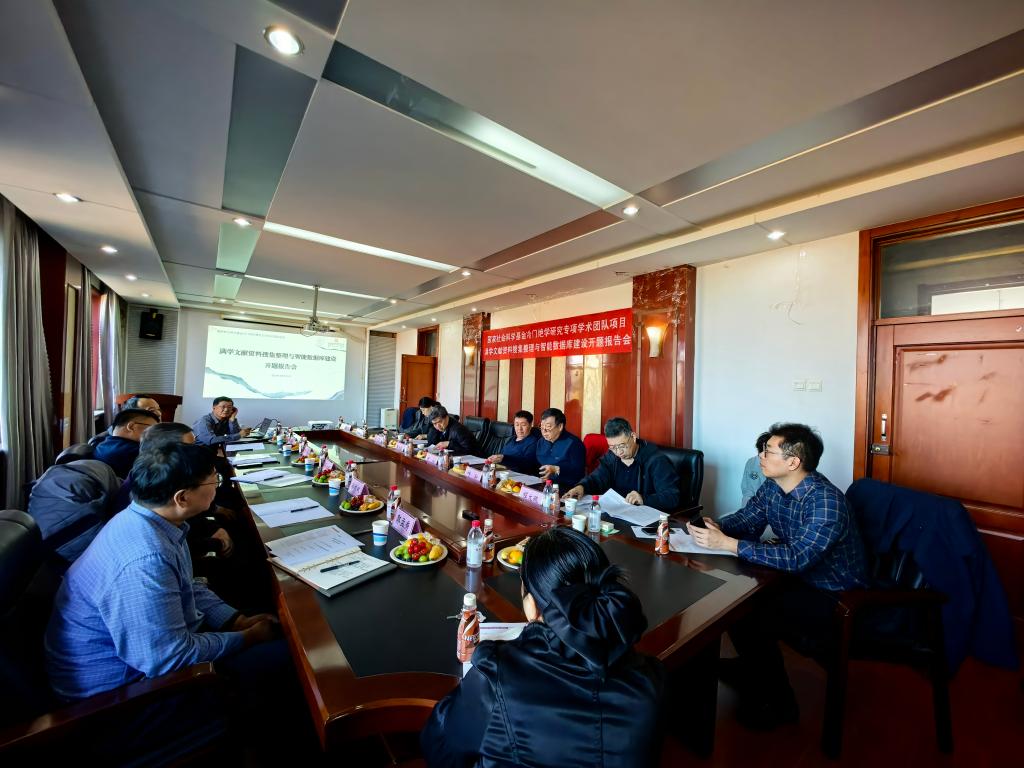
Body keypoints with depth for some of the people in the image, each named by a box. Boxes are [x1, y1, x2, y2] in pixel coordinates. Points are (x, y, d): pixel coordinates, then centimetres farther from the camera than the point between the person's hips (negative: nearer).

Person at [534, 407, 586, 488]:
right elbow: (536, 465, 25)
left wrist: (557, 470, -25)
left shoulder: (573, 443, -8)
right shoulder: (541, 442, 17)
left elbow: (579, 471, -16)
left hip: (567, 488, -6)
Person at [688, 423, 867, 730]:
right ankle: (752, 670, 25)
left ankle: (778, 704, 8)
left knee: (747, 620, -20)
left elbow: (797, 557, -37)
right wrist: (715, 527, -23)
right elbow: (746, 521, 0)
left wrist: (727, 544, -37)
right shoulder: (771, 487, -4)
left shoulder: (827, 502, -29)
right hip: (800, 577, 8)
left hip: (835, 597, -8)